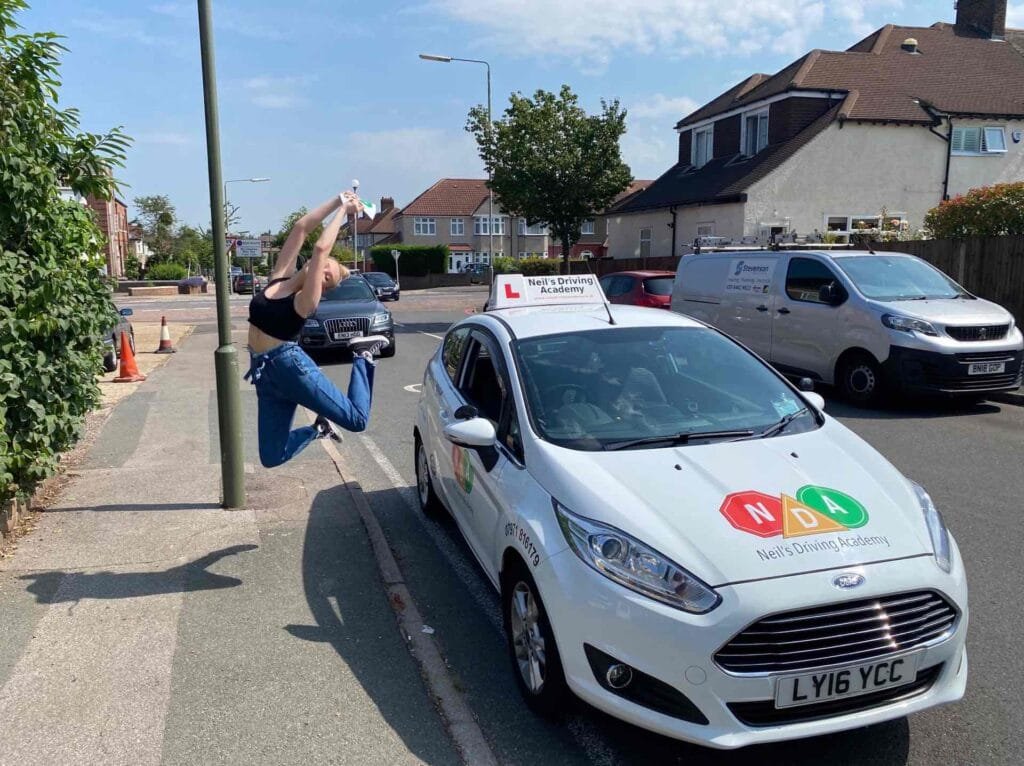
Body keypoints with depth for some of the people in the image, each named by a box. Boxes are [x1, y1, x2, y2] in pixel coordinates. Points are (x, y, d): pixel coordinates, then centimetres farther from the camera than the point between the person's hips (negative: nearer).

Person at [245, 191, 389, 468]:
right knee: (272, 457, 2)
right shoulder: (280, 277, 4)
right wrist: (337, 201, 0)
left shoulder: (305, 300, -12)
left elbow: (321, 247, -22)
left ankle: (363, 356, 11)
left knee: (357, 419, -7)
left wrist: (343, 210, -12)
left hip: (290, 365, -5)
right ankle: (318, 428, 26)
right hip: (265, 372, 5)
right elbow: (301, 228, 0)